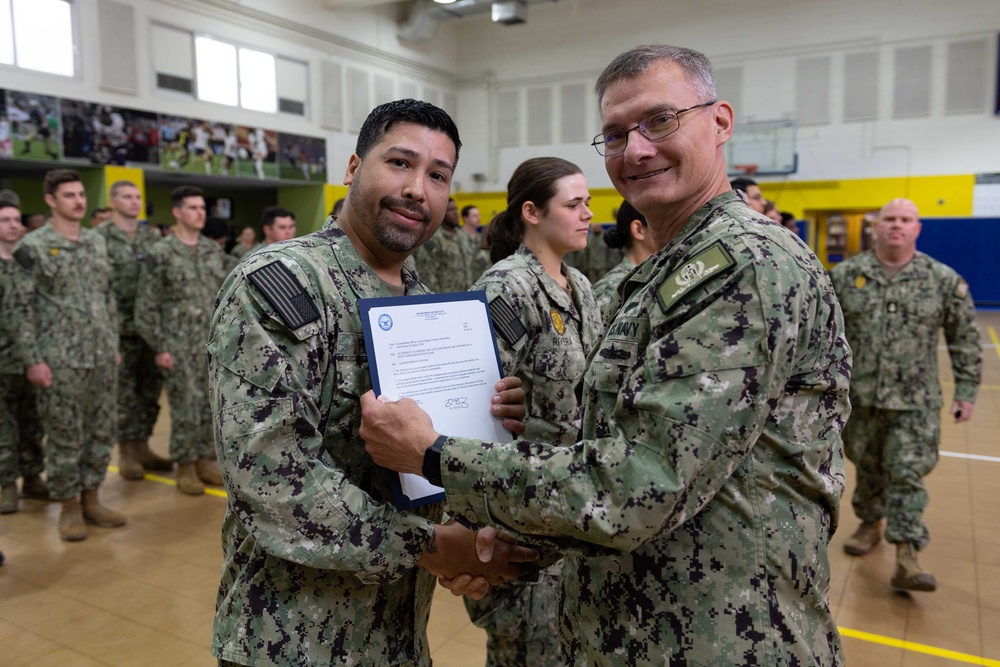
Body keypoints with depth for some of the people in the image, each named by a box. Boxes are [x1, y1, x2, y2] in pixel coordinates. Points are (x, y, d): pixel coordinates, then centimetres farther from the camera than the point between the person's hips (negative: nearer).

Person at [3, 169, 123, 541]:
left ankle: (91, 499, 25)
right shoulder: (33, 247, -7)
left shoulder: (97, 242, 10)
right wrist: (31, 360, -12)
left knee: (102, 432, 11)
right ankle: (69, 507, 19)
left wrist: (114, 345, 13)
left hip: (101, 359, 5)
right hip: (60, 361, -5)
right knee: (65, 437, 4)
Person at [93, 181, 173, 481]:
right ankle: (126, 453, 14)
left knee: (150, 390, 10)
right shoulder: (99, 237, -4)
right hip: (121, 327, -5)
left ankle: (142, 446, 23)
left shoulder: (153, 237, 12)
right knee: (124, 392, 2)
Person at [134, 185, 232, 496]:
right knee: (186, 409, 1)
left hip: (215, 344, 5)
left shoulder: (214, 251, 9)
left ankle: (205, 459, 23)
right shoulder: (160, 254, -7)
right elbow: (146, 306, -7)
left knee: (212, 406, 10)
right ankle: (185, 465, 15)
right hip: (180, 345, -5)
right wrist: (159, 347, -10)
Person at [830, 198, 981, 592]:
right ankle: (871, 523, 38)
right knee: (867, 467, 15)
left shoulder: (943, 280, -1)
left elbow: (965, 340, 4)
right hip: (859, 395, 2)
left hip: (915, 400, -1)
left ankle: (906, 557, -1)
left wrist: (966, 391, 2)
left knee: (908, 474, -5)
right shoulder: (845, 276, 0)